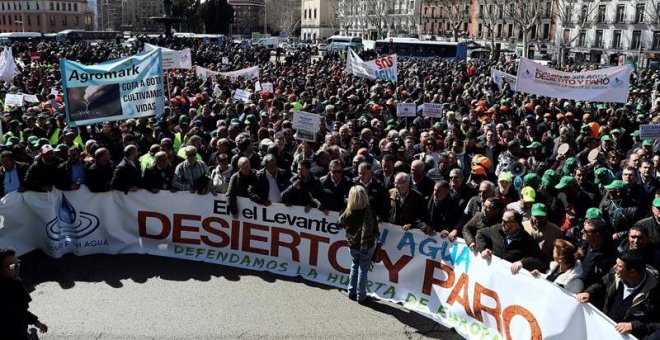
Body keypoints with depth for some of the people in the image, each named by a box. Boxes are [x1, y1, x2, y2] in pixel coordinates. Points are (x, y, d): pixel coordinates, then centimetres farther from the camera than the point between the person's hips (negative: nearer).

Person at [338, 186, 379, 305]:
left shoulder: (348, 212, -13)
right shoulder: (370, 212, -22)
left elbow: (341, 223, 7)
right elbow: (375, 230, -15)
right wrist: (374, 238, 4)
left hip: (352, 245, 3)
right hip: (367, 246, -3)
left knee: (354, 267, 21)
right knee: (363, 270, 8)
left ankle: (352, 292, 29)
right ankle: (361, 297, 15)